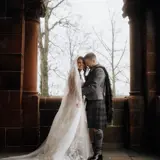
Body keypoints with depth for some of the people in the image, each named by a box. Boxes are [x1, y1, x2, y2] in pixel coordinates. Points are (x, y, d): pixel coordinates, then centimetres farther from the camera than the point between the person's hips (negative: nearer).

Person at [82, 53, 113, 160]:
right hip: (92, 102, 9)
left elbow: (94, 87, -19)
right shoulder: (93, 71, 19)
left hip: (97, 102, -9)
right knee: (96, 128, 9)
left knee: (97, 128, -7)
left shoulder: (99, 70, -10)